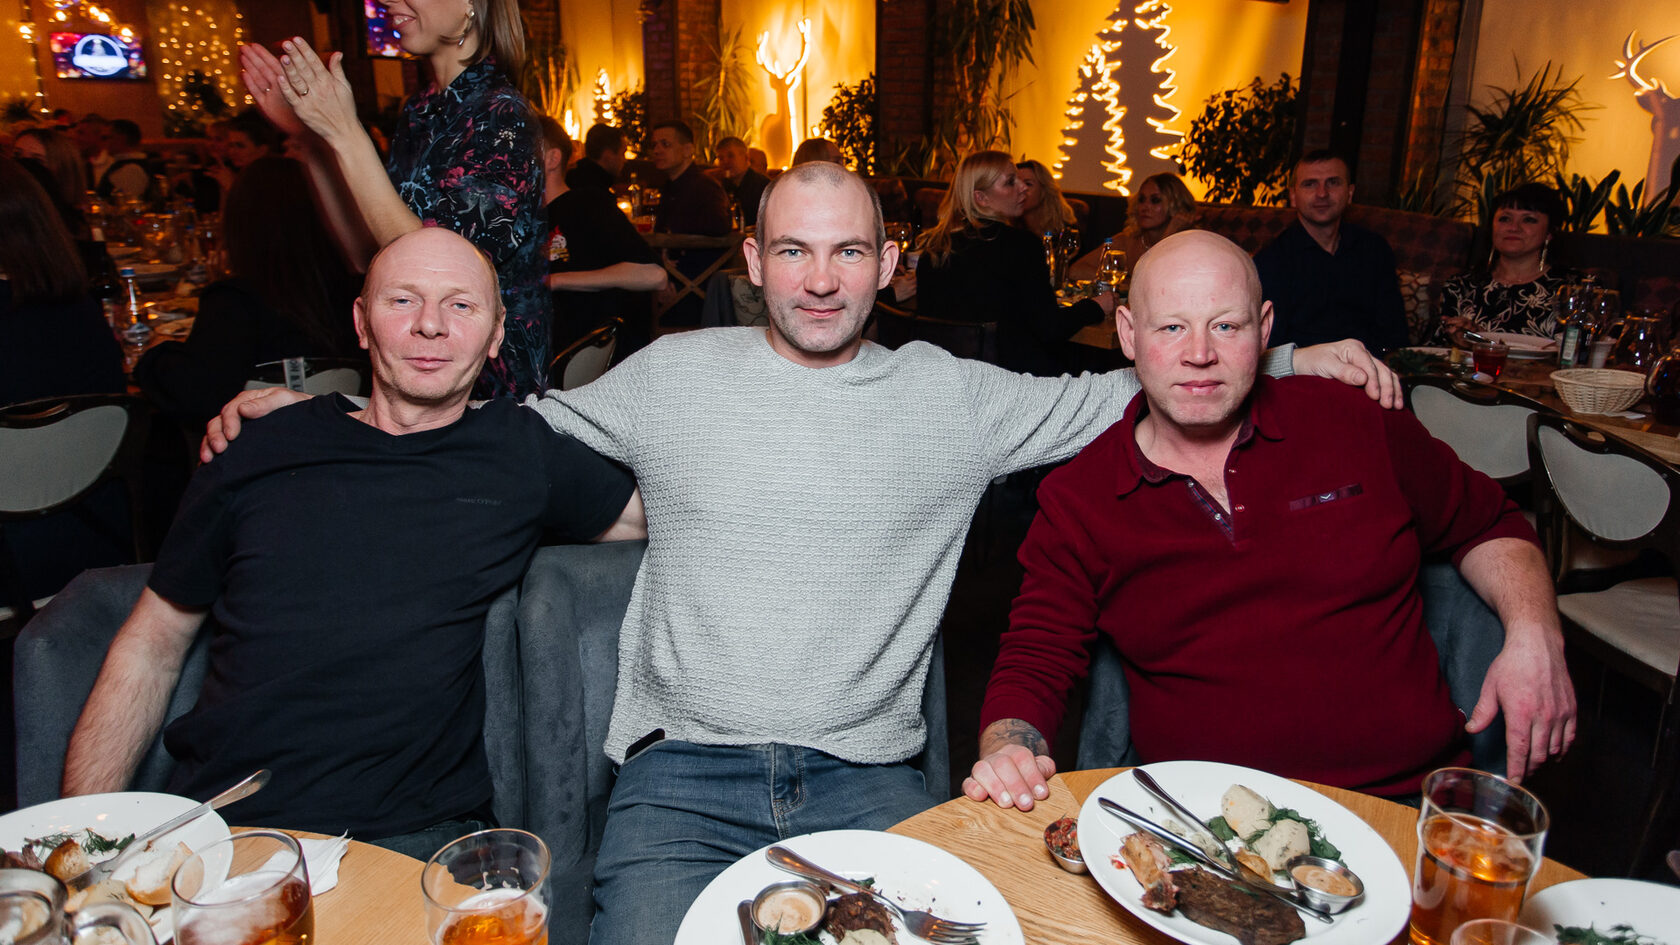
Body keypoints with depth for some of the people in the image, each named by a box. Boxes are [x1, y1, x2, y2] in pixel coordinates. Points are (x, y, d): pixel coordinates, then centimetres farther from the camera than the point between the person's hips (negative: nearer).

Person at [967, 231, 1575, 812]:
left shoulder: (1356, 425, 5)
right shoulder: (1077, 504, 4)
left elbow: (1486, 525, 20)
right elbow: (1034, 665, 6)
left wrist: (1534, 637, 3)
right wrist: (1010, 749, -15)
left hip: (1411, 796, 1)